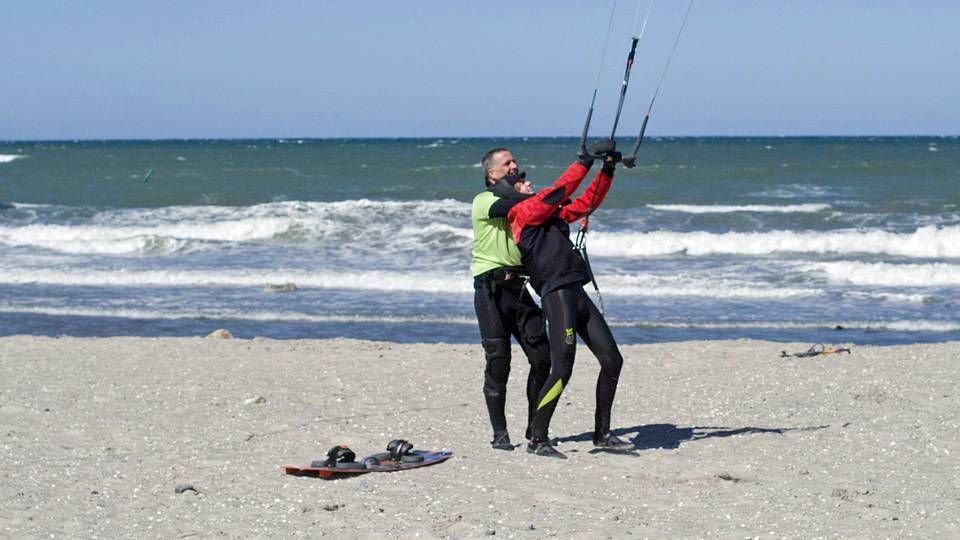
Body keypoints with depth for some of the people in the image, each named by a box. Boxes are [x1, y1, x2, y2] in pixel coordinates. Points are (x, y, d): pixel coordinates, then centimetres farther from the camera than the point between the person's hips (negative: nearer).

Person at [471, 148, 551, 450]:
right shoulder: (483, 200, -1)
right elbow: (505, 207, -25)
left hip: (519, 286, 6)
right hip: (491, 288, -6)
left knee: (542, 357, -1)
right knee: (498, 361, -6)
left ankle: (535, 427, 11)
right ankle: (499, 433, 2)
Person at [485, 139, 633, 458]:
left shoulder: (552, 214, 22)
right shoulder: (521, 211, -2)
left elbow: (587, 202, 27)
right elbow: (560, 190, -11)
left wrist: (608, 169, 17)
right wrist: (588, 158, -9)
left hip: (577, 294, 9)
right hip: (557, 295, -9)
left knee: (612, 360, 7)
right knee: (562, 369, -14)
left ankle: (602, 434, 16)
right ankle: (537, 440, -6)